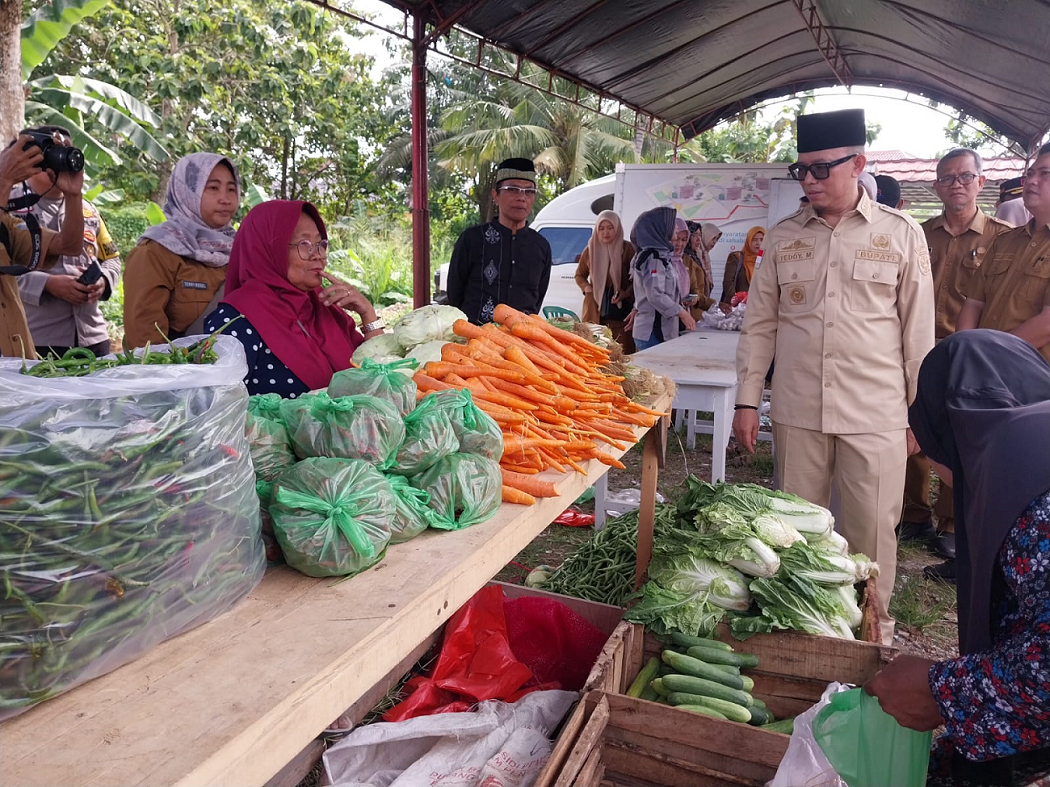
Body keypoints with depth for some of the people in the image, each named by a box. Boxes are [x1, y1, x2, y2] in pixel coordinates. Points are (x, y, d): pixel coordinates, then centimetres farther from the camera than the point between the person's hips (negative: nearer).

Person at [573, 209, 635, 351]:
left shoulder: (627, 249, 0)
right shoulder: (591, 249, 10)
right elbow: (579, 275, 23)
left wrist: (627, 293, -14)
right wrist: (586, 287, 4)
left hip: (620, 309, -2)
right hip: (594, 310, 3)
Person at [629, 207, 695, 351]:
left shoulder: (658, 254, 14)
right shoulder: (654, 257, -15)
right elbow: (656, 295, -22)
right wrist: (682, 313, -17)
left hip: (657, 329, 10)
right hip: (653, 332, -10)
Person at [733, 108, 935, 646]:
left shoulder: (901, 234, 1)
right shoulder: (783, 236, 6)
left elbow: (918, 330, 4)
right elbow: (760, 323, 8)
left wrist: (920, 413, 3)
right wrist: (747, 401, 4)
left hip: (876, 416, -2)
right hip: (797, 412, 2)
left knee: (872, 533, 6)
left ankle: (874, 632, 27)